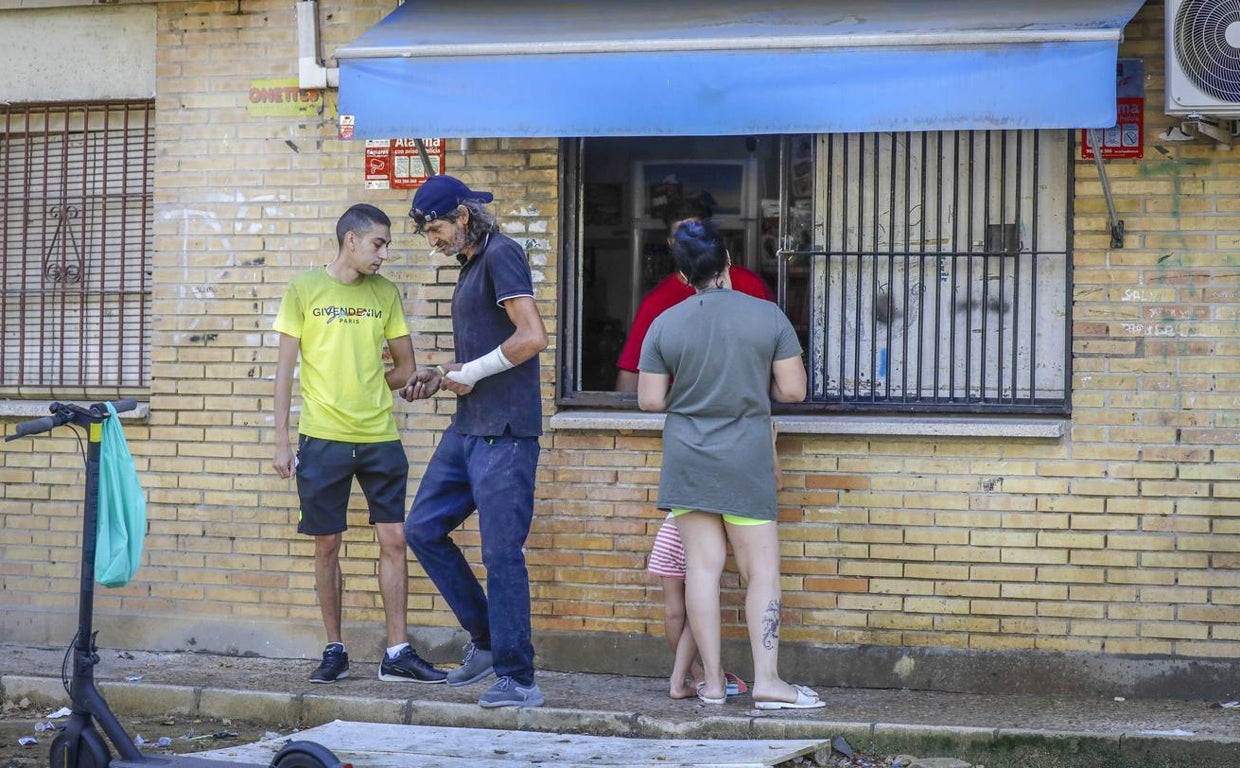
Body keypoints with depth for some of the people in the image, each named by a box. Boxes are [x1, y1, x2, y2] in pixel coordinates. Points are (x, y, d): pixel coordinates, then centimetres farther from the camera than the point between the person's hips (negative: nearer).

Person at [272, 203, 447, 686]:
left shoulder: (385, 293, 9)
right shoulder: (305, 290, 1)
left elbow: (405, 368, 15)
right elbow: (285, 369, 1)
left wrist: (367, 390, 2)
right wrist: (281, 442, -4)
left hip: (380, 438, 2)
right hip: (322, 440, -2)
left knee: (393, 540, 0)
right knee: (327, 545, 3)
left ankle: (398, 654, 5)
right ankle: (334, 651, 14)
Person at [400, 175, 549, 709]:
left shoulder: (501, 255, -11)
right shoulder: (470, 265, 18)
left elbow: (532, 336, -22)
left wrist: (471, 373, -12)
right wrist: (441, 378, 12)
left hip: (504, 433, -10)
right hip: (468, 428, 10)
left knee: (502, 553, -7)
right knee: (423, 529, 11)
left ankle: (517, 678, -1)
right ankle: (486, 640, 19)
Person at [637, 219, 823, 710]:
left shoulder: (665, 324, -2)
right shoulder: (768, 317, -5)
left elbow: (650, 400, 0)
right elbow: (793, 391, -4)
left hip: (687, 459, 2)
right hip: (747, 459, -2)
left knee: (703, 564, 4)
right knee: (761, 568, 2)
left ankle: (712, 681, 6)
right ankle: (767, 680, -5)